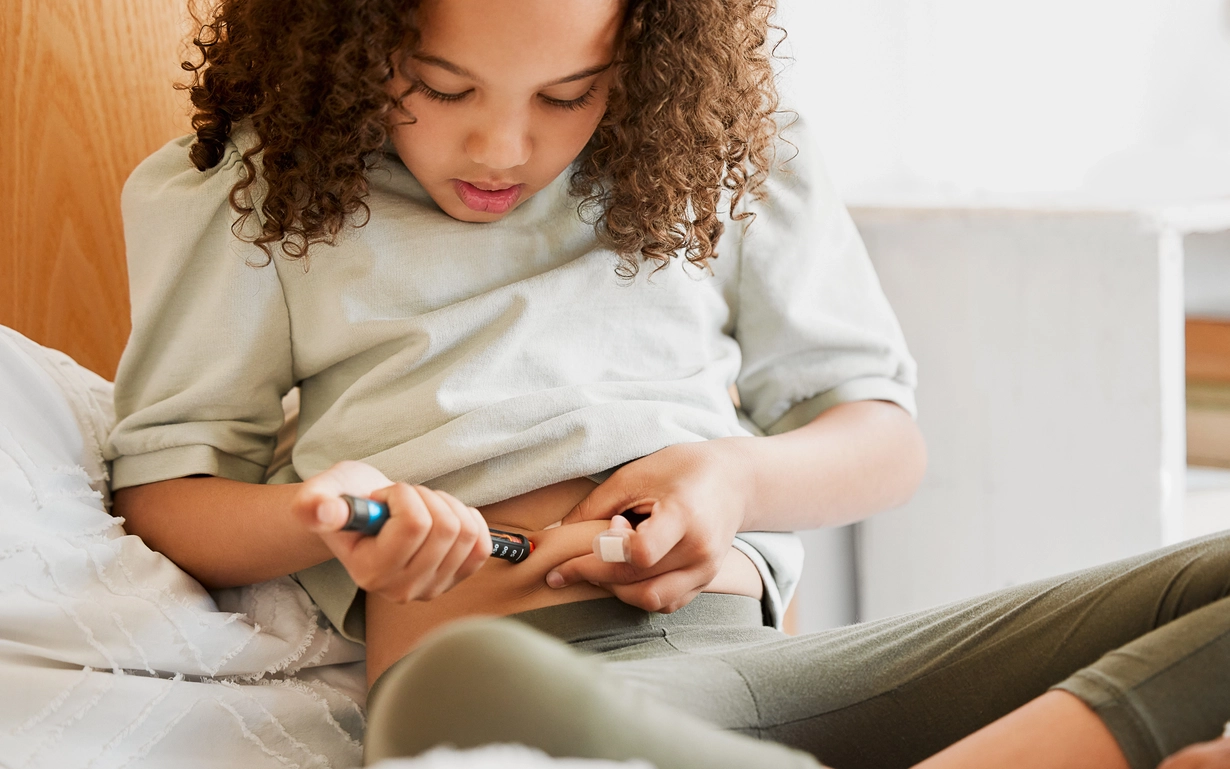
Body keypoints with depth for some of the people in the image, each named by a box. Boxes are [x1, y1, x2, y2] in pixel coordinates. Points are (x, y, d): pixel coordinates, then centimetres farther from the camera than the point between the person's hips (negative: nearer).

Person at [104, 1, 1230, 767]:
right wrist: (319, 519, -7)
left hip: (748, 642, 4)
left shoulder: (714, 150, 19)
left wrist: (739, 474, -1)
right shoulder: (264, 184, 15)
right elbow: (159, 493, 17)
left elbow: (882, 434, 23)